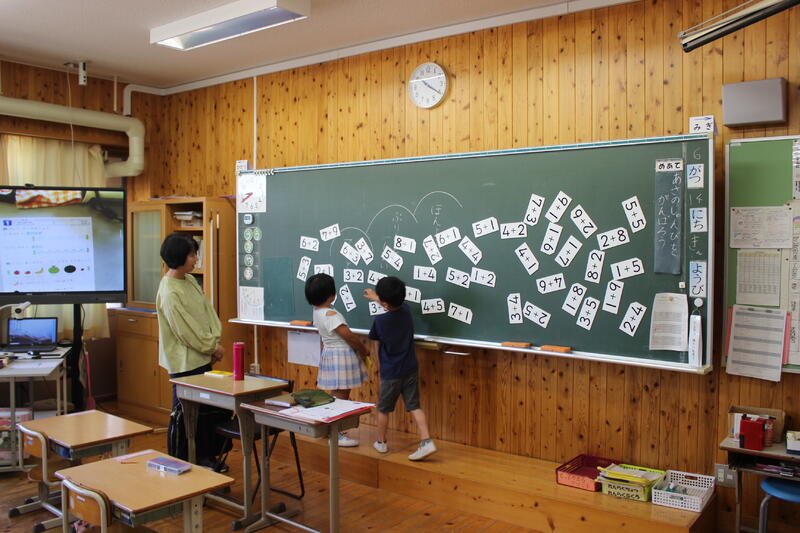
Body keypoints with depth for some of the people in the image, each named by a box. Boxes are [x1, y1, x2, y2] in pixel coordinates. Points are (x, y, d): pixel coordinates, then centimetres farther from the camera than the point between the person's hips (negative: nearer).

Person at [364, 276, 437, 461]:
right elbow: (394, 305, 20)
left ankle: (381, 442, 30)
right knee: (414, 406, 7)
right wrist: (376, 298, 33)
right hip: (411, 369, 4)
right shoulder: (406, 310, -4)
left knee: (383, 409, 14)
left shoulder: (379, 321, -20)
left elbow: (373, 338, -1)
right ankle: (426, 442, -4)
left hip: (390, 373, -4)